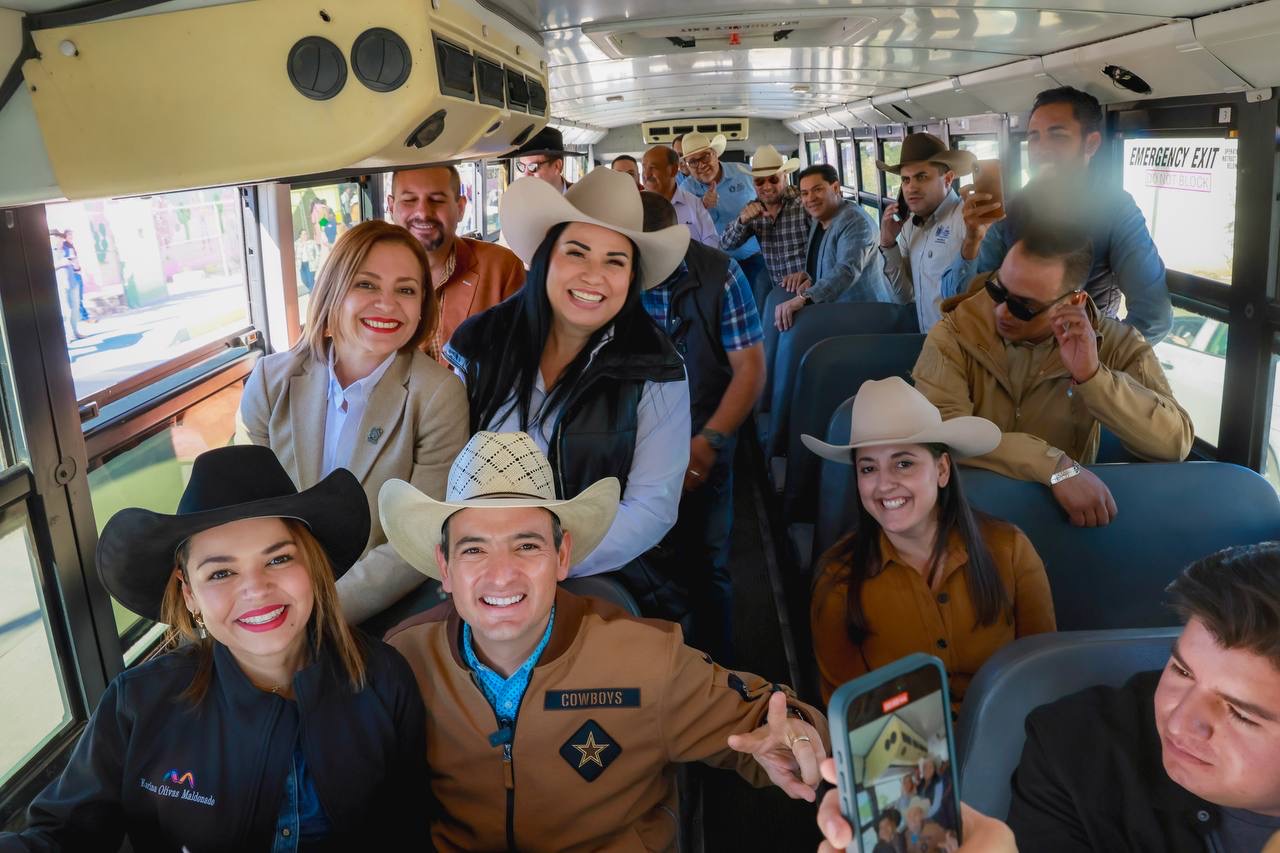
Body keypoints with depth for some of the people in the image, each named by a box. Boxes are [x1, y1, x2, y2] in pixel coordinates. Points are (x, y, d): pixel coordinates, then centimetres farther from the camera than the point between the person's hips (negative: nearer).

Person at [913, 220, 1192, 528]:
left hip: (1067, 511, 2)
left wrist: (1094, 376, -25)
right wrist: (1056, 467, -29)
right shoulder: (955, 333, -9)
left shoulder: (1113, 343, -5)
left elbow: (1175, 442, -13)